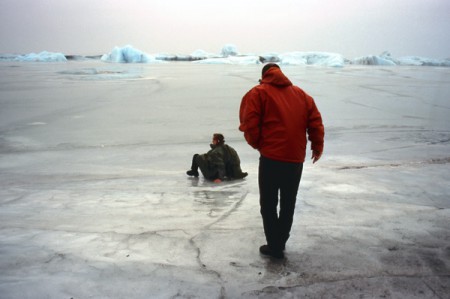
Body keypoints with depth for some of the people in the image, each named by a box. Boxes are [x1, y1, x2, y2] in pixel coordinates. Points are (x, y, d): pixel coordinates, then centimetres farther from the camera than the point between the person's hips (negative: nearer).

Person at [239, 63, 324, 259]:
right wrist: (317, 147, 16)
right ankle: (280, 244, 25)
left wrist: (257, 144, 8)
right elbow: (315, 121, 8)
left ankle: (274, 246, 8)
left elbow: (249, 123, -8)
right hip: (296, 158, 5)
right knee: (288, 203, 17)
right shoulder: (301, 94, 15)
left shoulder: (258, 93, 1)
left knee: (268, 203, 7)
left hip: (271, 157, -4)